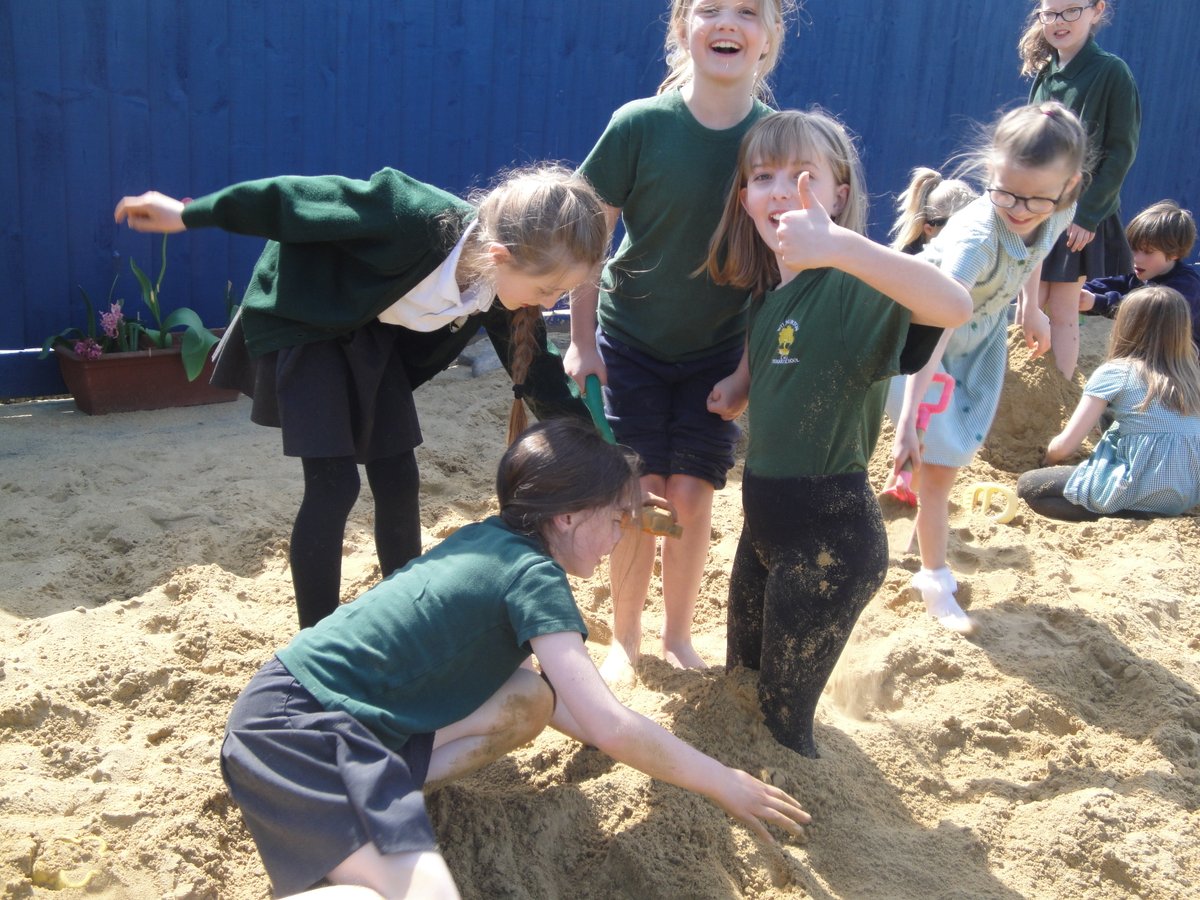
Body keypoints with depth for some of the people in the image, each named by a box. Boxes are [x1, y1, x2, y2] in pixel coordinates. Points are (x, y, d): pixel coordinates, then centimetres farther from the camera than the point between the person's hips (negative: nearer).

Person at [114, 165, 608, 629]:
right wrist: (188, 215, -15)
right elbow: (296, 197, -28)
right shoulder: (414, 219, -39)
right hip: (300, 319, -6)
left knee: (398, 479, 5)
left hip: (372, 330, 6)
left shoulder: (503, 286, -20)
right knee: (334, 484, -13)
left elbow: (536, 369, -8)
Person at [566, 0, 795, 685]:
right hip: (632, 340, -1)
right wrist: (582, 340, -5)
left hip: (722, 349, 1)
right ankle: (625, 639, 22)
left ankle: (679, 634, 25)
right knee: (641, 492, 0)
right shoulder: (640, 125, -15)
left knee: (692, 493, 2)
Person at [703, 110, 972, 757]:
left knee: (782, 722, 7)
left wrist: (840, 246, -53)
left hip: (830, 532, -8)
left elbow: (954, 306, -41)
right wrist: (740, 386, 6)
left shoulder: (855, 285, -20)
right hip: (765, 519, 8)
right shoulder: (764, 292, 5)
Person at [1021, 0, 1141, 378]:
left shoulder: (1111, 71, -10)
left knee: (1062, 312, 0)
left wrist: (1088, 213, -15)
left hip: (1079, 214, -5)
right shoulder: (1044, 73, 7)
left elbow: (1121, 150, -11)